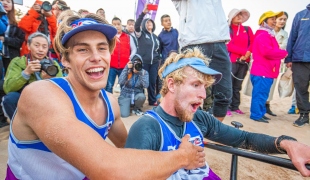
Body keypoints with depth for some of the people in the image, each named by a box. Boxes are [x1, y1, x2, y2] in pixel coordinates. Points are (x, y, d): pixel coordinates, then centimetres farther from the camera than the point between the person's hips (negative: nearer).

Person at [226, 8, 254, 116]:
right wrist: (244, 51, -13)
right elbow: (229, 45, -8)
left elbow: (253, 43, 9)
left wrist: (247, 54, -9)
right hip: (231, 61, -4)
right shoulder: (227, 29, 4)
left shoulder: (247, 29, 17)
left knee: (237, 86, 8)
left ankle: (235, 107, 14)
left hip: (244, 61, 5)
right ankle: (226, 108, -6)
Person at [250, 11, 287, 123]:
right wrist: (284, 53, -9)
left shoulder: (268, 35, 22)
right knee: (260, 94, -7)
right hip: (262, 72, -11)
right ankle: (256, 115, -1)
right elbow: (268, 52, -23)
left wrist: (281, 53, 8)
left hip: (267, 72, 11)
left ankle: (260, 113, 23)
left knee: (263, 95, 15)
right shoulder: (263, 35, -12)